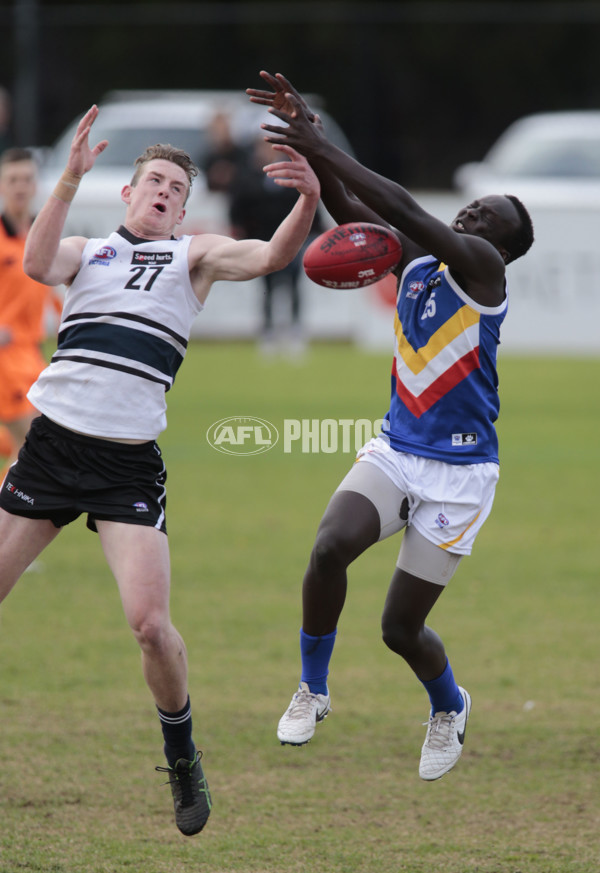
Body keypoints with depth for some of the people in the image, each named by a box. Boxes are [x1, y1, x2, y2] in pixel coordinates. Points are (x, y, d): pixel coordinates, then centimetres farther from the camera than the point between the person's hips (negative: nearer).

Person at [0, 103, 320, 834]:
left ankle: (182, 759, 6)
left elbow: (265, 257, -6)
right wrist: (70, 179, -19)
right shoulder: (86, 251, 13)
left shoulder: (195, 255, 12)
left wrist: (308, 204, -25)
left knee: (149, 623, -15)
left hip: (129, 465, -1)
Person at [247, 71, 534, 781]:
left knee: (401, 627, 0)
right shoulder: (416, 261, 6)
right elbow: (347, 209, -2)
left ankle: (449, 708, 32)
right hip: (395, 450, 5)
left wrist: (326, 153, -30)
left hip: (459, 470, -5)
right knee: (330, 548, -24)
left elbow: (408, 213, -26)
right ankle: (312, 690, -4)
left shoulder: (482, 268, -13)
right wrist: (310, 144, -19)